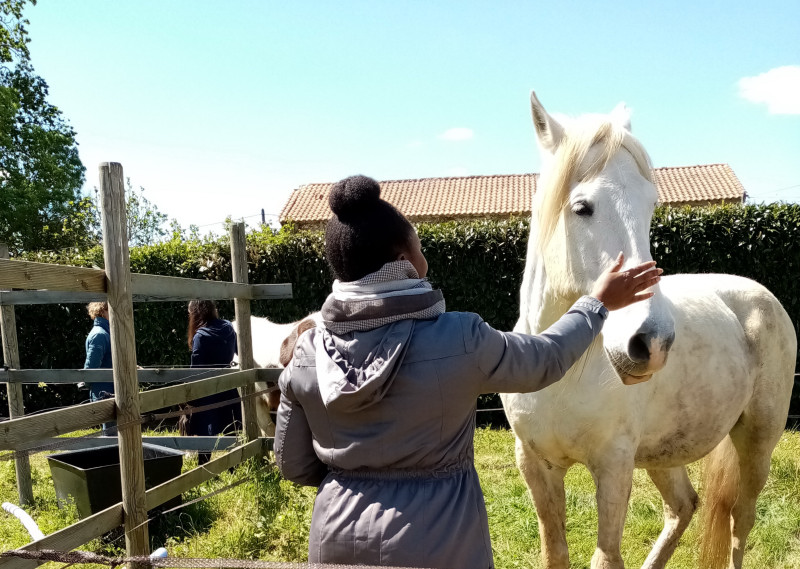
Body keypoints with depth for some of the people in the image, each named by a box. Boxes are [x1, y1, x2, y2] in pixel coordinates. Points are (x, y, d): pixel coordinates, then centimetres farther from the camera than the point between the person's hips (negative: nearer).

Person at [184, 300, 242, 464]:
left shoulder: (200, 336, -17)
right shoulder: (228, 328, 0)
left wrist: (190, 400, -11)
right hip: (229, 388, 6)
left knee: (206, 432, 4)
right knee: (231, 431, 15)